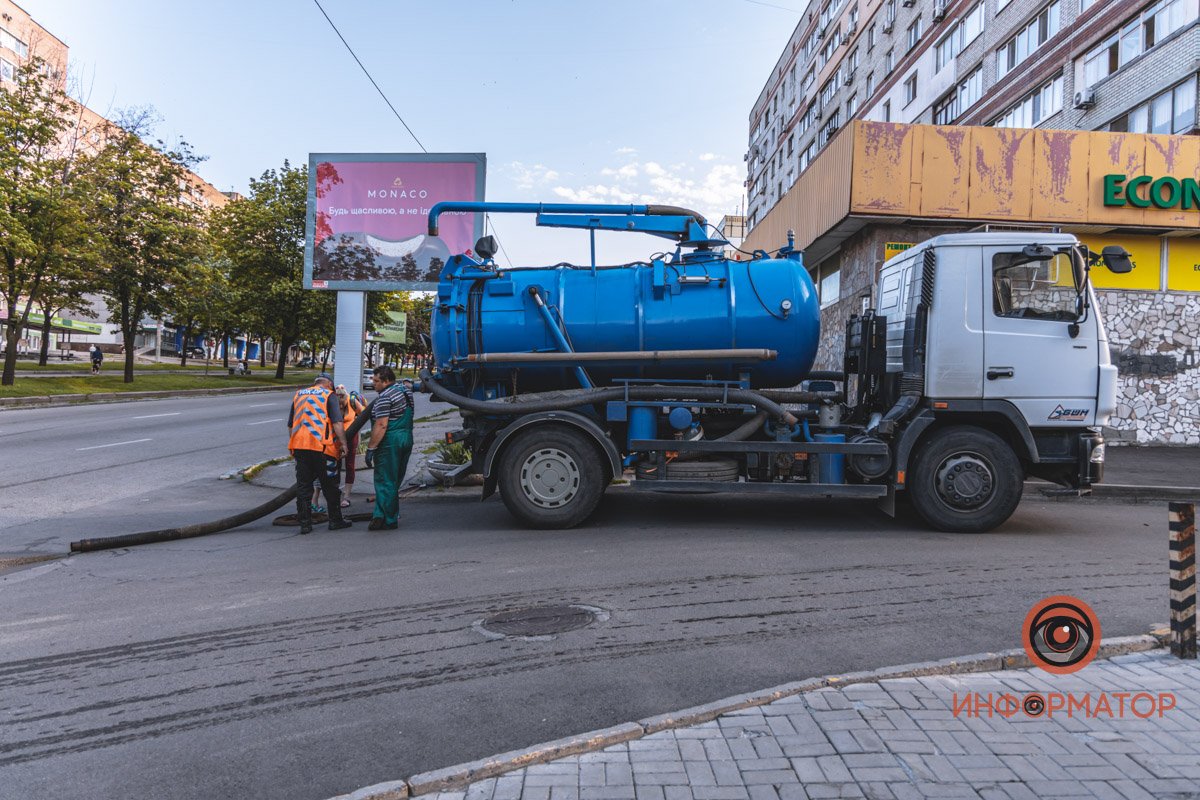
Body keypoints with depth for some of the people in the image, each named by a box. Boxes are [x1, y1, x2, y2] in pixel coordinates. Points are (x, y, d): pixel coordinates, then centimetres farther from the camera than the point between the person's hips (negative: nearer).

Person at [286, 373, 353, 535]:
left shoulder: (299, 395, 19)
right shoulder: (329, 396, 2)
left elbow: (290, 425, 23)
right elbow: (337, 423, -10)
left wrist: (293, 445, 31)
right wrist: (343, 443, -6)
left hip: (299, 447, 5)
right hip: (322, 447, -5)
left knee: (303, 485, 9)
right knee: (330, 485, 7)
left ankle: (305, 523, 9)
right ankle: (335, 520, 15)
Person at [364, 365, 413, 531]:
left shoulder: (385, 397, -15)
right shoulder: (403, 390, 14)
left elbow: (381, 425, -21)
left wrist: (370, 448, -19)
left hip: (390, 442, -9)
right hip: (407, 438, 9)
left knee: (385, 482, -2)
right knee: (395, 481, 14)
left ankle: (388, 520, -5)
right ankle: (392, 516, 16)